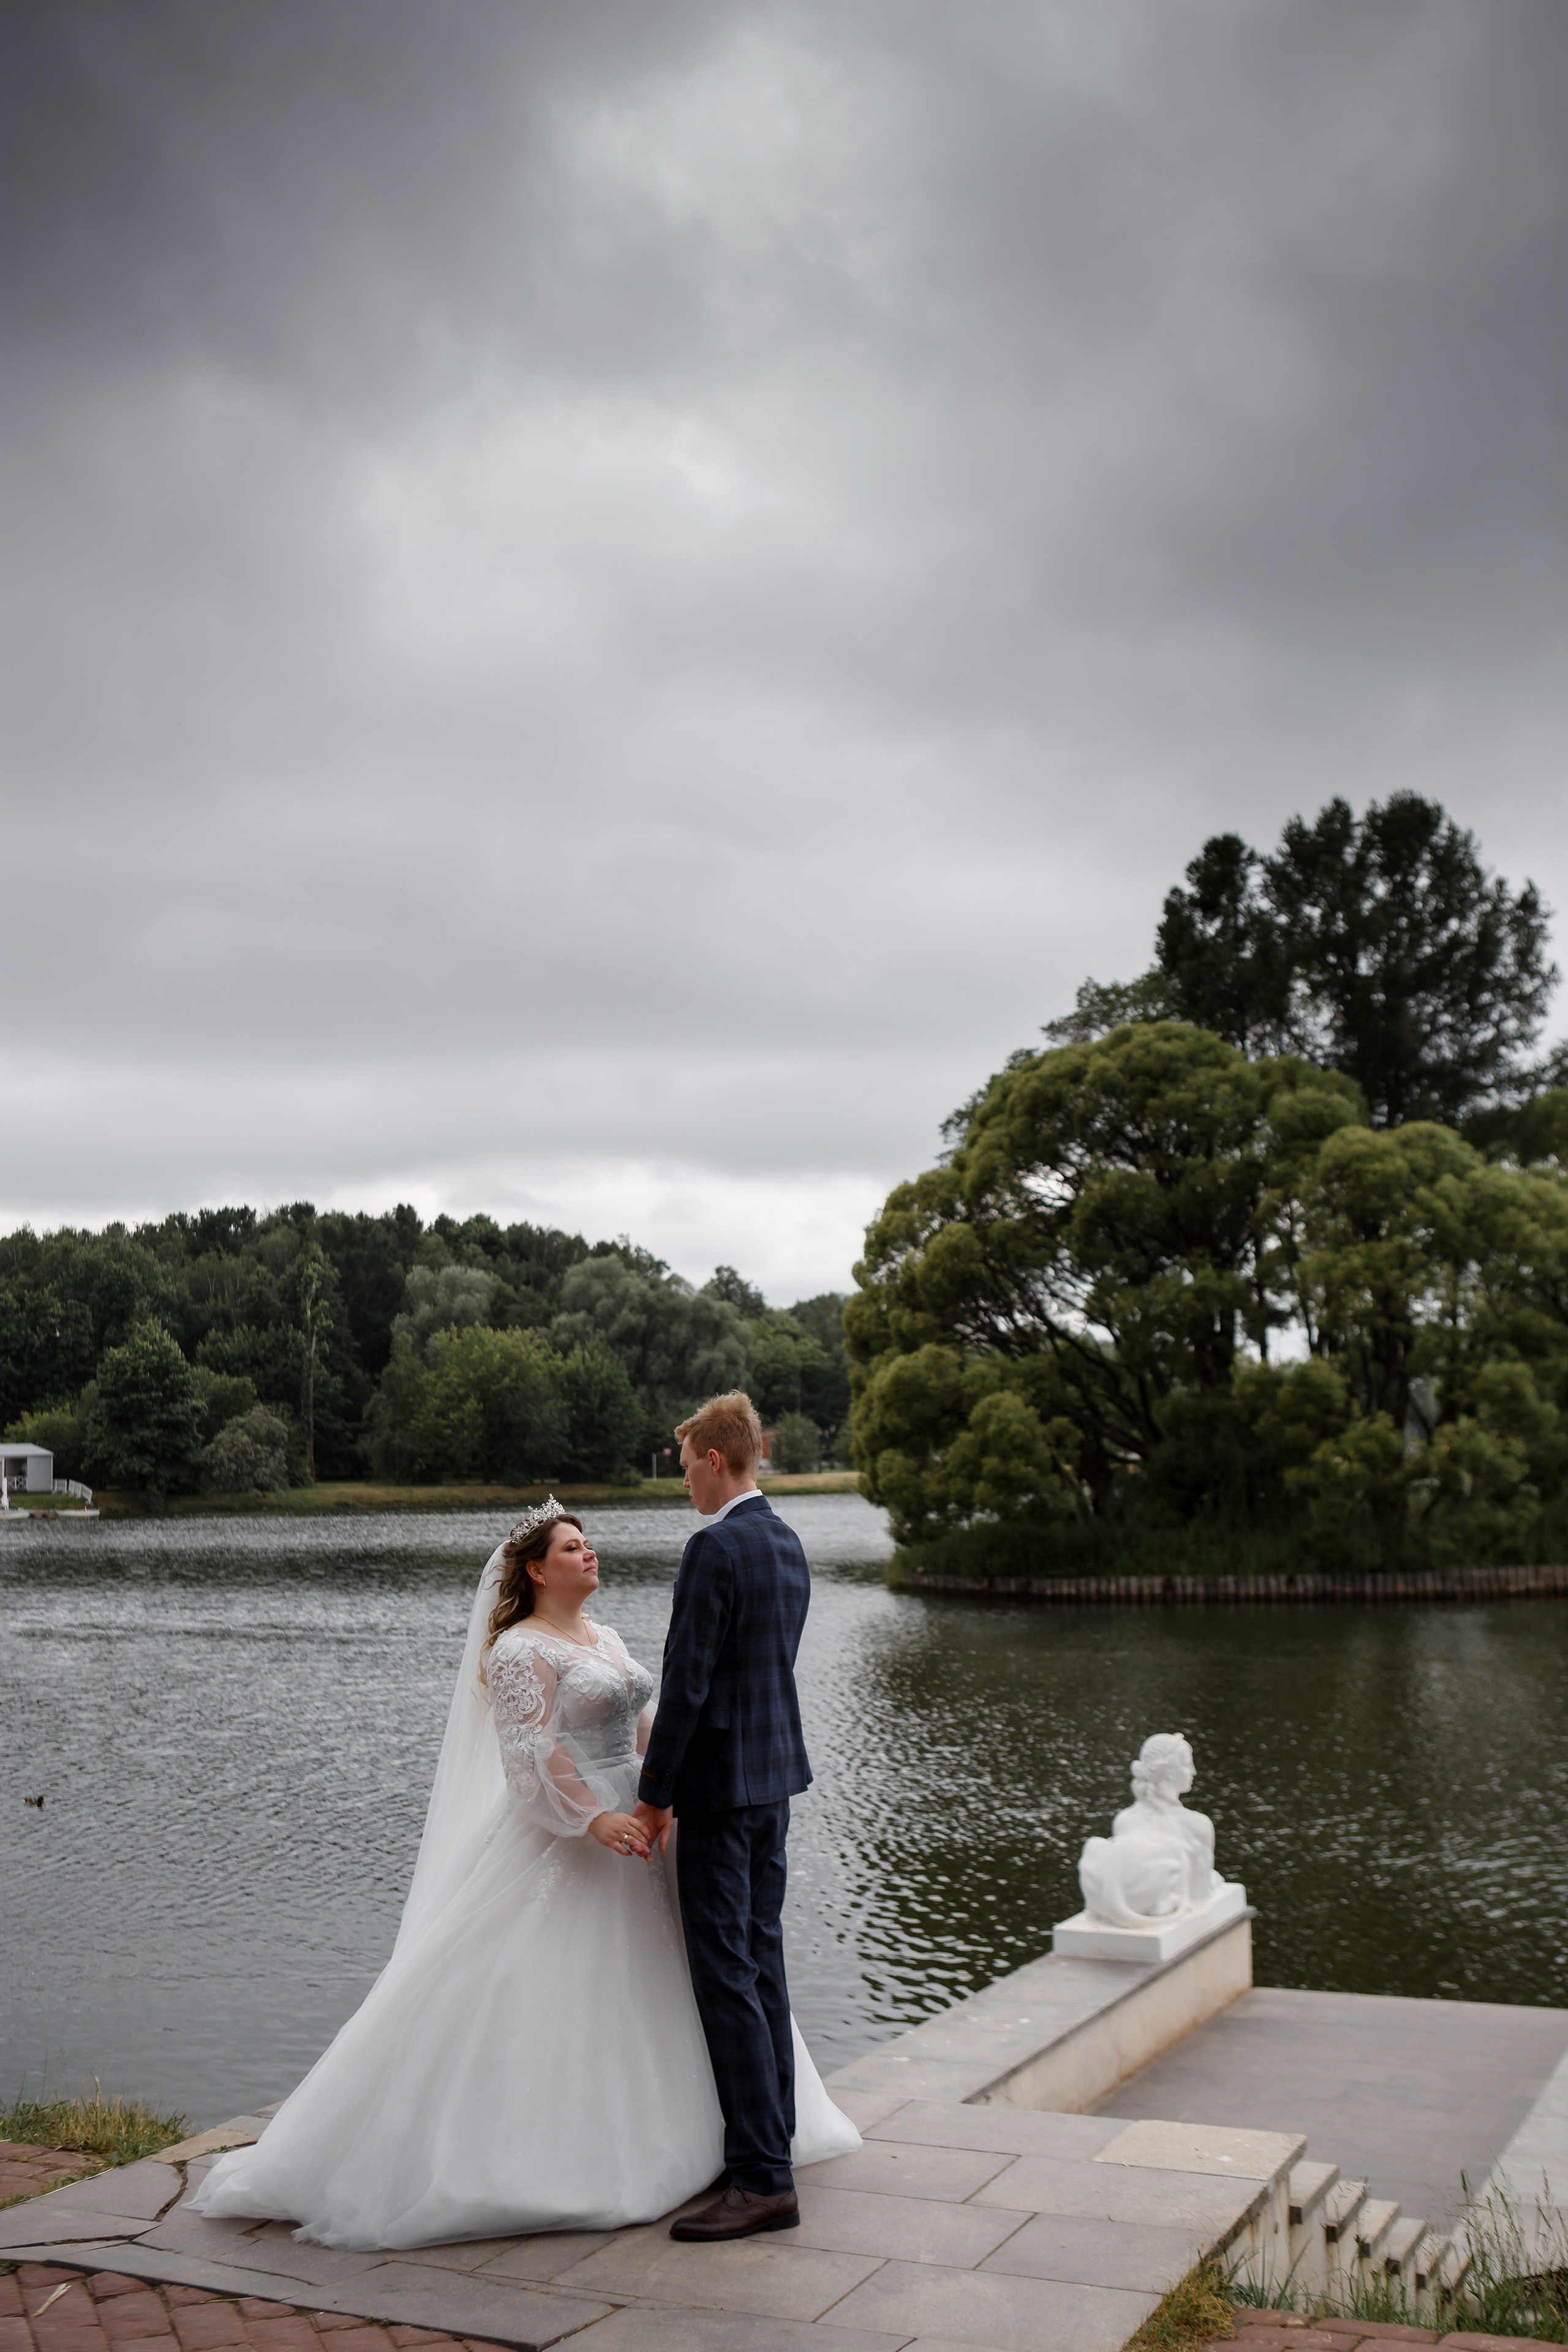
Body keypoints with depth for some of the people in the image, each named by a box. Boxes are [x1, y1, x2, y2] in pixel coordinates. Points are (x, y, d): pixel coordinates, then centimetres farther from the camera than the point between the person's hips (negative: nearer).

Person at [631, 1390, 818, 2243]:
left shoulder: (715, 1546, -18)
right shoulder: (787, 1543, 11)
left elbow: (688, 1680, -20)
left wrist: (654, 1794, -12)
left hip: (722, 1783, -9)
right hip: (776, 1768, 10)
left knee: (726, 1974, -5)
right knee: (761, 1962, 16)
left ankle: (763, 2179, -2)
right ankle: (772, 2136, 26)